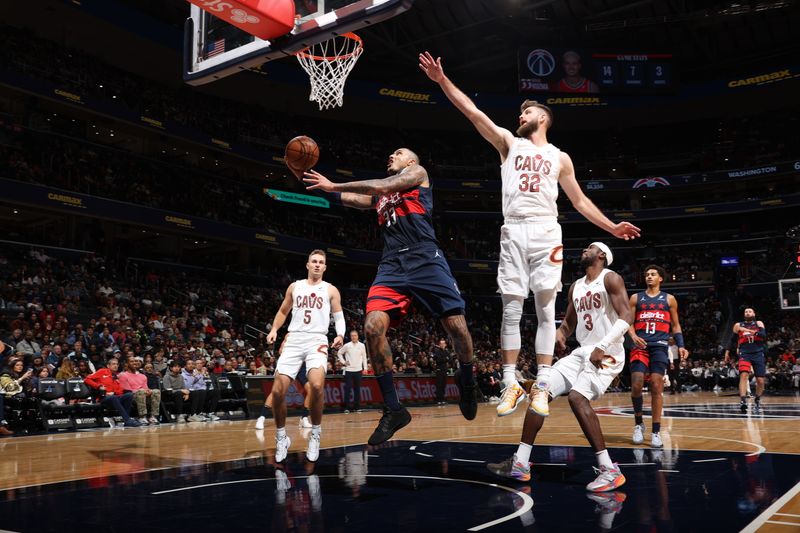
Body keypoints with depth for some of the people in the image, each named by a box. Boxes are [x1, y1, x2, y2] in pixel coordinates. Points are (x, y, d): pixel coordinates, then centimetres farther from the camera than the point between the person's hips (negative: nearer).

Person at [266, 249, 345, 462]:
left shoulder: (330, 290, 9)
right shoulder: (295, 287, 15)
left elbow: (339, 316, 8)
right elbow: (283, 311, 23)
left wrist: (340, 335, -12)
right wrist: (274, 329, 6)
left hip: (317, 341, -2)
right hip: (293, 340, 3)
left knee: (317, 385, -27)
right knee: (278, 390, -7)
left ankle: (315, 434, -8)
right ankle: (281, 437, 13)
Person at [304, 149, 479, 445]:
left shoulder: (418, 172, 11)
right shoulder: (379, 194, 29)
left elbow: (381, 186, -5)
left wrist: (334, 186, -4)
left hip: (425, 260, -4)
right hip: (392, 266, 5)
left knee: (457, 326, -7)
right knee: (373, 327, -18)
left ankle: (467, 384, 24)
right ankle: (393, 409, -11)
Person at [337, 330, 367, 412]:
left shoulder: (362, 345, 3)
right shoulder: (347, 345, -2)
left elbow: (364, 357, 9)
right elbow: (339, 353, 10)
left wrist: (365, 367, 5)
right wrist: (343, 362, 1)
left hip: (358, 370, 2)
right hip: (349, 370, -2)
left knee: (357, 389, 6)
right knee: (348, 388, -2)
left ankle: (356, 406, 12)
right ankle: (345, 407, 2)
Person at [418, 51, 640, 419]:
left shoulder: (560, 158, 18)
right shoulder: (509, 143, 17)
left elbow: (579, 201, 21)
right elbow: (473, 112, 8)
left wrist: (611, 227, 11)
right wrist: (442, 80, -1)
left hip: (546, 232, 0)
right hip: (513, 232, 0)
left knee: (545, 309, -4)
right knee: (511, 309, -3)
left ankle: (541, 387, -2)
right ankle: (511, 385, 3)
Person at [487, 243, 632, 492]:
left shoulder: (610, 279, -6)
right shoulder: (576, 286, 18)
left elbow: (626, 316, -17)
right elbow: (569, 322, 25)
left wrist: (602, 347, -26)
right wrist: (559, 334, 2)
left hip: (607, 354, -8)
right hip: (582, 352, 8)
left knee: (577, 397, -29)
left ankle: (609, 470, -23)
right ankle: (520, 463, 3)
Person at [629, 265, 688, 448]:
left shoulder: (669, 299, 13)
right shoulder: (636, 298, 13)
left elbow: (675, 326, 15)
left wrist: (680, 346, 1)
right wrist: (634, 336, -12)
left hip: (660, 346, 0)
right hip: (640, 345, 1)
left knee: (656, 387, -6)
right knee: (636, 385, -10)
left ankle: (656, 431, 1)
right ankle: (638, 423, 11)